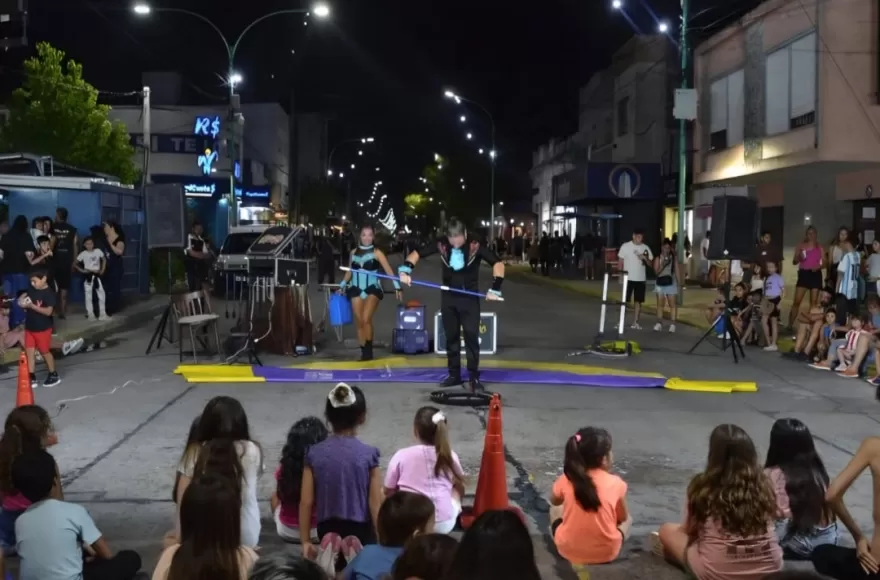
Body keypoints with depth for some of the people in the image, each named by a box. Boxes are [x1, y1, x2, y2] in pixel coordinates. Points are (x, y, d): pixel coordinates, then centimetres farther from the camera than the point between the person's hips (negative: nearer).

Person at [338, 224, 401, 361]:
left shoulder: (377, 253, -1)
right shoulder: (354, 252, 10)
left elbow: (388, 270, -8)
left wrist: (397, 286, -17)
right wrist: (342, 285, 18)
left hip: (372, 289, -4)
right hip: (356, 290, 4)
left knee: (366, 319, -20)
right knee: (359, 322, 1)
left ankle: (369, 351, -8)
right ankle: (364, 352, 10)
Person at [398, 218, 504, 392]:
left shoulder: (475, 246, -16)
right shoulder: (441, 244, -9)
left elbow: (498, 263, -15)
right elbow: (417, 253, -3)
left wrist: (495, 289, -21)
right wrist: (406, 270, -20)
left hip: (470, 297, -3)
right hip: (448, 297, 3)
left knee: (471, 336, -7)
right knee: (451, 337, 10)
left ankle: (474, 377, 0)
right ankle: (454, 375, 21)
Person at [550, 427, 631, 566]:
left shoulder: (566, 480, -6)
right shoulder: (615, 483, -9)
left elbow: (554, 501, 16)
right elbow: (622, 518, 8)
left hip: (568, 550, 1)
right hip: (607, 552, -1)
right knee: (627, 519, 28)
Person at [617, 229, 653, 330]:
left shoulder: (646, 248, 5)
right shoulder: (625, 246, -4)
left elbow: (650, 263, 8)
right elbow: (620, 261, -1)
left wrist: (645, 258, -12)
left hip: (641, 279, 3)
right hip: (628, 278, -3)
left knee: (638, 301, 5)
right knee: (624, 300, 0)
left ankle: (635, 323, 10)